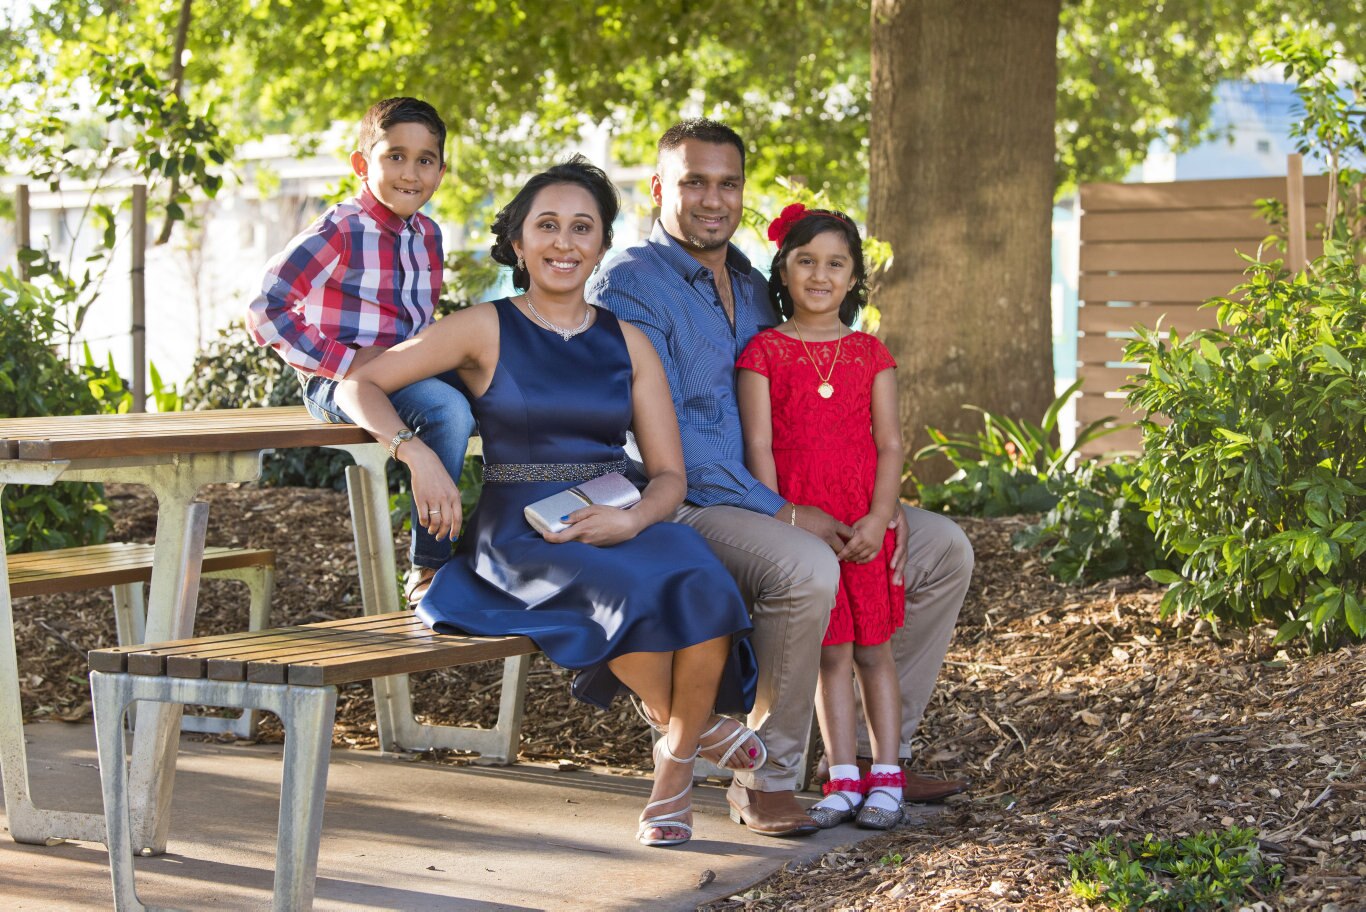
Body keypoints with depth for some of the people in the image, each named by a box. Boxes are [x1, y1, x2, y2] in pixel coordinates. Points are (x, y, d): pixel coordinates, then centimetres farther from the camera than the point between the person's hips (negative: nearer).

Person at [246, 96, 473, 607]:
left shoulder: (427, 235, 13)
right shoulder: (339, 232, -10)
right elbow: (265, 310, -15)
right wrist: (344, 363, -19)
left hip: (409, 375, 7)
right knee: (447, 410, -32)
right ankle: (428, 568, -26)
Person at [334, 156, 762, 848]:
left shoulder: (628, 343, 13)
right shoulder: (487, 330, 5)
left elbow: (669, 474, 10)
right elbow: (359, 385, 3)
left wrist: (633, 519, -13)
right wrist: (416, 453, -15)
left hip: (619, 524, 3)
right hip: (521, 535, -3)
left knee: (702, 587, -32)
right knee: (637, 589, -36)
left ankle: (676, 763, -9)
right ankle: (692, 723, -5)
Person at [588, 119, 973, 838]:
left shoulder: (751, 284, 17)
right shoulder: (629, 285, -10)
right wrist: (782, 514, -22)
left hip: (785, 502, 9)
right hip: (682, 508, -8)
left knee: (943, 549, 2)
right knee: (805, 570, -37)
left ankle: (877, 750, 10)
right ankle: (764, 778, -20)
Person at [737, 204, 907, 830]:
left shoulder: (871, 355, 8)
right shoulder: (764, 352, 2)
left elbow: (890, 444, 4)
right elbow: (759, 446, -3)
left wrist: (878, 518, -9)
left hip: (865, 527, 1)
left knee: (873, 650, 5)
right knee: (831, 653, 3)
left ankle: (886, 777, 13)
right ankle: (843, 779, 10)